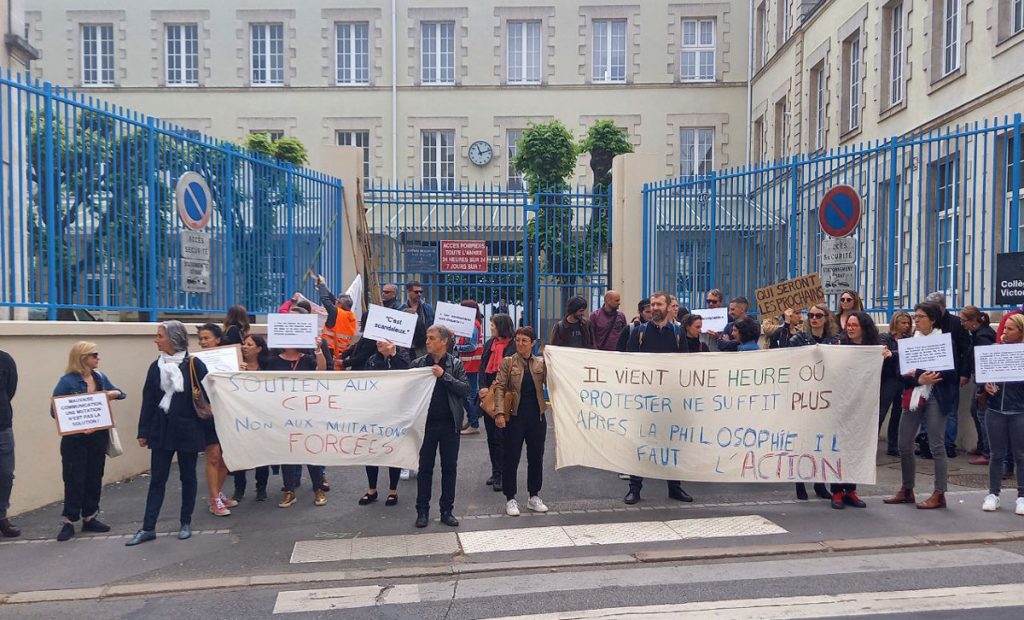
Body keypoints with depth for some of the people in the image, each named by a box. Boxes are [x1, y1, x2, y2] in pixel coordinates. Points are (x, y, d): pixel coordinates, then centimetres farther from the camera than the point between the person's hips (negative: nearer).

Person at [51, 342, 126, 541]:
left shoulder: (100, 377, 5)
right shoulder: (67, 381, -12)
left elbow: (119, 393, 16)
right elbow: (55, 410, -13)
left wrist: (114, 393, -9)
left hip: (98, 436, 6)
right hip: (75, 438, -5)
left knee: (95, 477, 11)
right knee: (74, 480, 0)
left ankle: (89, 518, 23)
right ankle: (69, 522, 12)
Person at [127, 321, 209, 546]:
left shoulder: (194, 365, -9)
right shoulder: (156, 366, 4)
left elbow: (205, 395, -6)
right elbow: (148, 400, 5)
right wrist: (144, 432, 4)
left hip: (187, 430, -3)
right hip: (161, 430, 3)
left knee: (188, 477, 10)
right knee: (157, 479, 6)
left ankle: (186, 523, 24)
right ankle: (148, 528, 13)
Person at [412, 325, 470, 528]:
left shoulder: (455, 364, 1)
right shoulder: (418, 364, 2)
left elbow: (465, 389, -8)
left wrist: (444, 376, -16)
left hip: (450, 424, 0)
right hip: (427, 423, 0)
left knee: (450, 467, 7)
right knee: (425, 467, 7)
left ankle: (447, 511, 19)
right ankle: (422, 511, 18)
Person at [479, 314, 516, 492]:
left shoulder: (514, 346, -8)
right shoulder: (489, 344, 12)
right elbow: (482, 368, 10)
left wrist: (493, 390, -13)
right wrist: (482, 388, -5)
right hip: (488, 396, 7)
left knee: (500, 436, -5)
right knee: (491, 435, 11)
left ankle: (499, 474, 1)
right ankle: (496, 472, 21)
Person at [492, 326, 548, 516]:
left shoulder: (541, 363, 5)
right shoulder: (508, 363, -2)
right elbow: (499, 388, -8)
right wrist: (499, 412, -18)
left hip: (537, 417, 3)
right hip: (515, 417, -2)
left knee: (536, 457, 11)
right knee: (511, 458, 4)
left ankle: (534, 497, 26)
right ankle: (510, 499, 16)